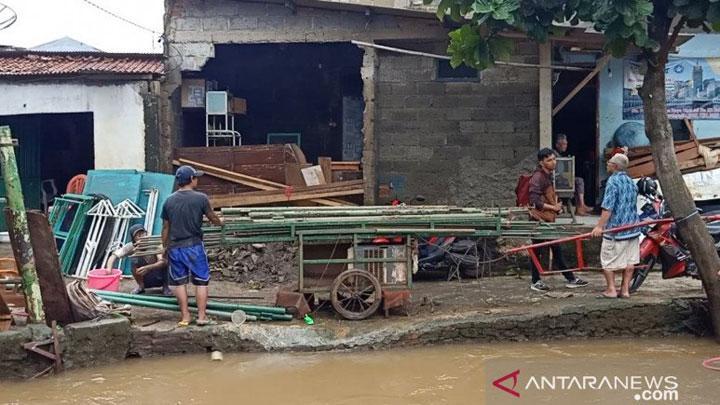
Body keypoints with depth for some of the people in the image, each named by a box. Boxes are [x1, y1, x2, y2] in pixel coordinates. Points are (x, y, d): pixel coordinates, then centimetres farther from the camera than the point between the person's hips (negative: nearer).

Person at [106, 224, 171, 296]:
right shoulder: (131, 246, -16)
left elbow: (163, 262, -38)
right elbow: (114, 255, -21)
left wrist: (148, 268, -55)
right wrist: (109, 269, -40)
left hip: (160, 277, -2)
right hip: (145, 279, 2)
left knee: (164, 262, -32)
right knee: (135, 259, -25)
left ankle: (165, 286, -6)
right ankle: (141, 286, -3)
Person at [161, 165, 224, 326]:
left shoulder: (169, 201, 1)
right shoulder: (200, 198, -9)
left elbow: (165, 227, 6)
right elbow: (213, 218, 4)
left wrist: (165, 247, 18)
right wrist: (220, 222, 27)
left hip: (175, 248, 3)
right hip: (194, 246, -3)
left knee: (179, 282, 11)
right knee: (201, 281, 8)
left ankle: (185, 317, 13)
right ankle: (201, 316, 9)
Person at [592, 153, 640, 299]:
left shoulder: (613, 181, -13)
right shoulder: (631, 182, 11)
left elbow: (608, 207, -20)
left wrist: (600, 226, -20)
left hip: (615, 228, -8)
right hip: (632, 227, 8)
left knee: (608, 260, 3)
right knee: (630, 260, 9)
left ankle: (611, 289, 3)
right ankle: (625, 289, 12)